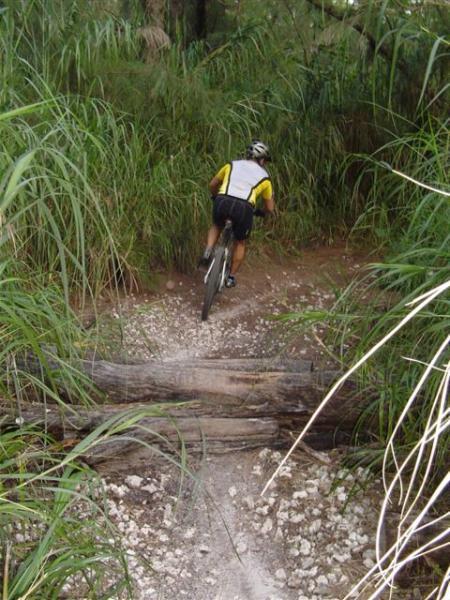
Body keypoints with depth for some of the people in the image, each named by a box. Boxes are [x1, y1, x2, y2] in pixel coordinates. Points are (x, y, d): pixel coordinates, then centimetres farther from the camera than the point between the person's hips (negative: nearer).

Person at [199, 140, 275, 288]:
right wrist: (261, 212, 50)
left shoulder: (232, 165, 27)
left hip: (222, 202, 2)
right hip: (244, 207, -1)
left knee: (216, 226, 35)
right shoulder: (264, 177, 23)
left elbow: (212, 184, 36)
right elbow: (270, 208, 28)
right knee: (240, 243, 25)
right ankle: (231, 278, 29)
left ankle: (207, 254, 14)